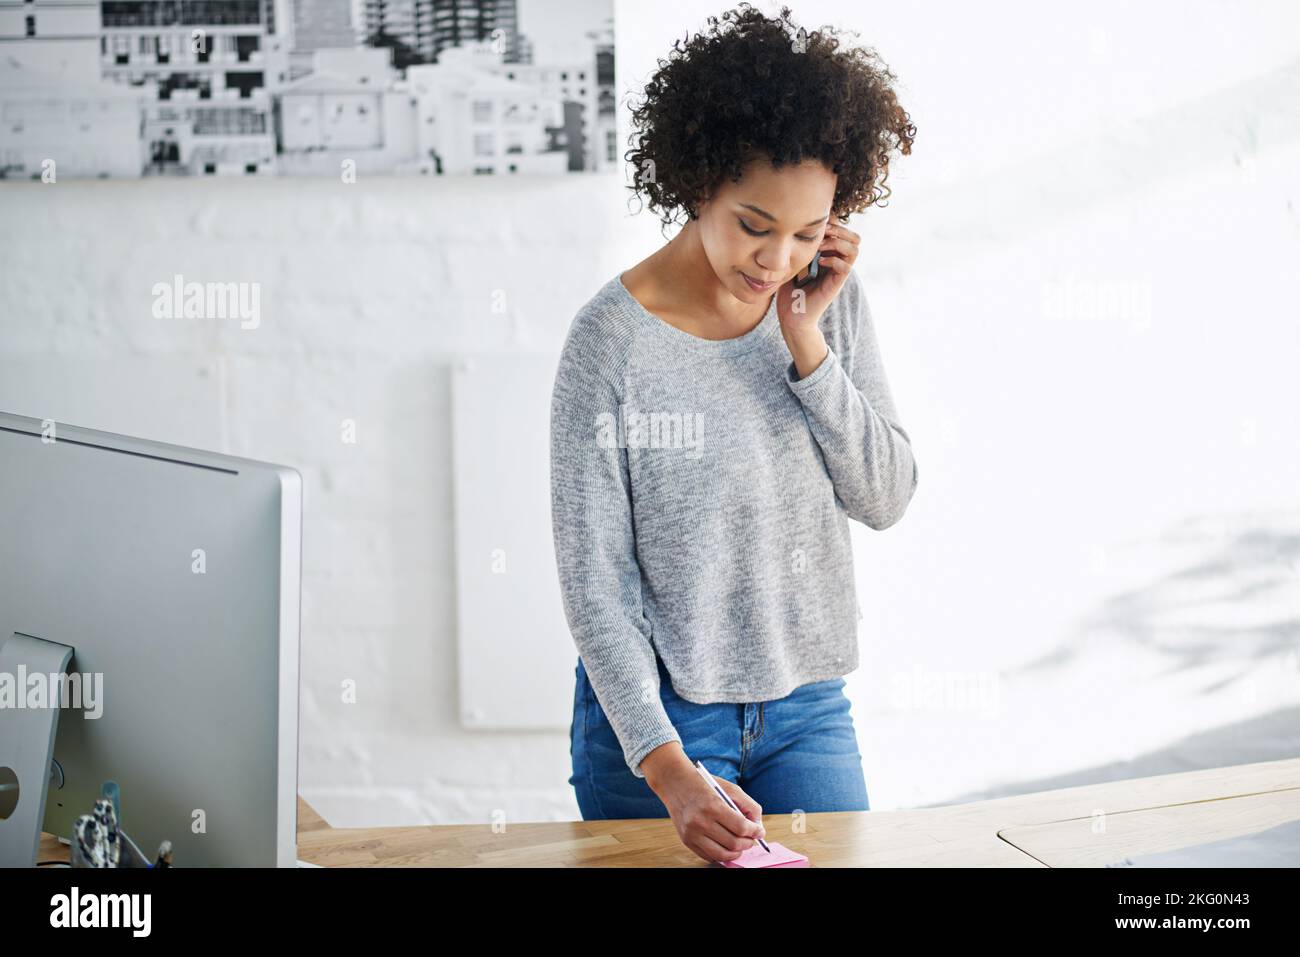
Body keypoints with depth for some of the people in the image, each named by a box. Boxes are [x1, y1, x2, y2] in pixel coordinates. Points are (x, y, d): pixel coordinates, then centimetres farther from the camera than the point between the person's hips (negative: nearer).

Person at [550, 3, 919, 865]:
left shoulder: (831, 302, -2)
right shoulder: (614, 337, -17)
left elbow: (887, 498, -3)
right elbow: (593, 577, -16)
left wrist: (806, 344, -15)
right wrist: (665, 765, -25)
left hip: (808, 706, 4)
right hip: (654, 712, -4)